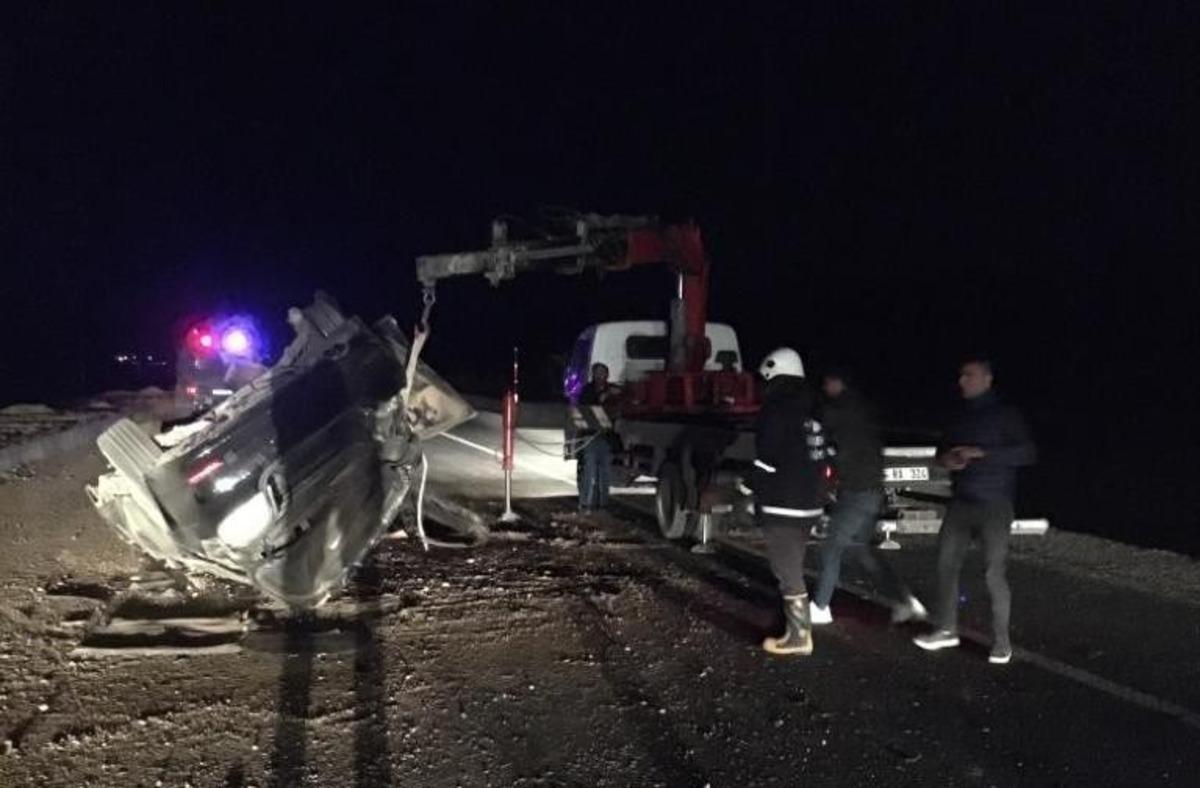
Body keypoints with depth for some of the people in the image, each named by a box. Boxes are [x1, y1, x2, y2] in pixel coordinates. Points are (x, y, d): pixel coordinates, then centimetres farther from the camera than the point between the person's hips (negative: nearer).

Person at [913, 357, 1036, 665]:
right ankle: (947, 629, 17)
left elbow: (1028, 453, -15)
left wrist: (982, 453, -22)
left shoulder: (1004, 414, -7)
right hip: (960, 502, 6)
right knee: (946, 564, 5)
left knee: (994, 573, -5)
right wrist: (946, 459, -2)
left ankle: (1001, 640, 7)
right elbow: (944, 449, 23)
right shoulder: (961, 416, 12)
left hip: (994, 506, -6)